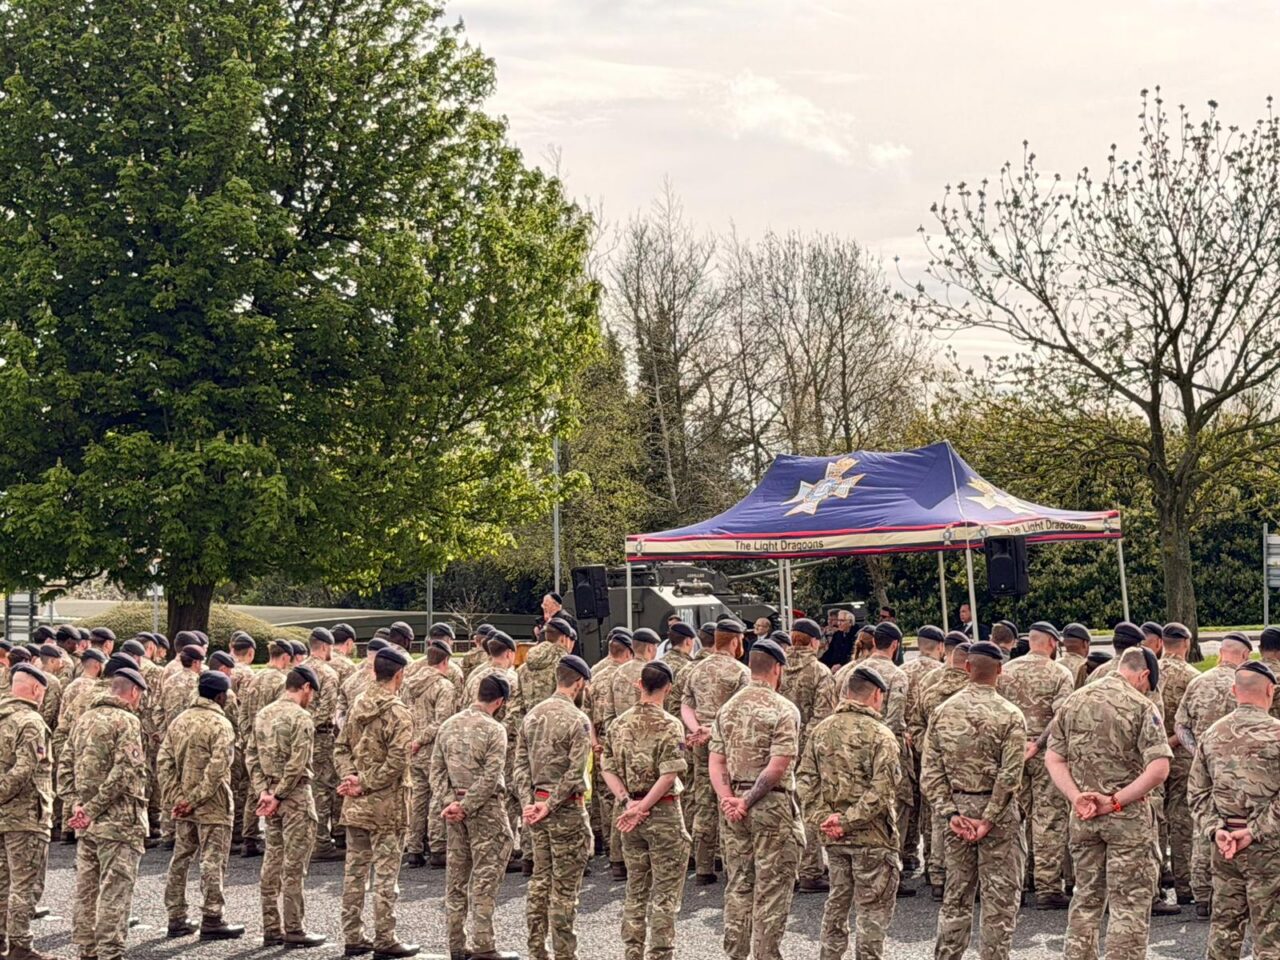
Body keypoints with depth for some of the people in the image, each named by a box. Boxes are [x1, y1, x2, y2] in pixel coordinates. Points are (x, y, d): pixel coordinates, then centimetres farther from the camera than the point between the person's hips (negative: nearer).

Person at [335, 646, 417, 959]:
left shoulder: (358, 705, 7)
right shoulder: (397, 712, -14)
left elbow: (341, 747, 9)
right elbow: (396, 761, -21)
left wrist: (349, 776, -4)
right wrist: (365, 785, -15)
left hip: (355, 805, 7)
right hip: (386, 806, -7)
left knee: (354, 870, 12)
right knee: (385, 874, -1)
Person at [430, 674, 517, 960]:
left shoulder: (448, 725, 7)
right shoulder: (493, 729, -12)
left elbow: (436, 769, 4)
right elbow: (490, 777, -19)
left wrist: (450, 802, -3)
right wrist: (467, 806, -14)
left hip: (455, 810, 6)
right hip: (486, 808, -6)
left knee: (456, 877, 11)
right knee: (485, 877, -2)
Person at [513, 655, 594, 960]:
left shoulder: (532, 715, 8)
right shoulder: (577, 720, -13)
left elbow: (520, 765, 6)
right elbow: (575, 773, -18)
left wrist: (529, 802, 1)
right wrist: (550, 806, -13)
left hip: (537, 806, 7)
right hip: (567, 809, -6)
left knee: (539, 881, 13)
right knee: (564, 886, 0)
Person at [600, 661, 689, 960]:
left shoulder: (619, 723, 5)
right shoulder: (669, 725, -12)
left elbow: (608, 769, 2)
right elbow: (669, 775, -19)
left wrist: (628, 802, -6)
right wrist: (642, 808, -16)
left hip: (630, 815, 5)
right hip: (663, 813, -5)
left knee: (635, 890, 15)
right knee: (665, 893, 2)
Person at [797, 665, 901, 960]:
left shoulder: (820, 731, 5)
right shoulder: (880, 735, -12)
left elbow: (805, 780, 1)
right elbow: (882, 791, -20)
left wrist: (820, 819, -4)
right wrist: (848, 821, -17)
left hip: (833, 837, 6)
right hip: (872, 836, -5)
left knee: (838, 901, 19)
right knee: (873, 909, 4)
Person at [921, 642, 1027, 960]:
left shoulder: (943, 712, 2)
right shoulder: (1010, 716, -9)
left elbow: (930, 771, -1)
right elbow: (1009, 776, -16)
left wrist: (950, 812, -3)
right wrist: (989, 820, -13)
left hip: (957, 807, 4)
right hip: (996, 812, -4)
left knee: (955, 896, 14)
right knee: (1000, 898, 4)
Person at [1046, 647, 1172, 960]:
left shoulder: (1074, 701, 6)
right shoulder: (1140, 705, -9)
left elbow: (1053, 758, 4)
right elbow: (1159, 768, -18)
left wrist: (1076, 797, -6)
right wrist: (1116, 801, -14)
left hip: (1083, 816, 5)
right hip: (1128, 817, -5)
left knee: (1086, 898, 16)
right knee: (1129, 903, 3)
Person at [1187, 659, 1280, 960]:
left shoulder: (1212, 735, 6)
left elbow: (1197, 791, 6)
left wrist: (1215, 829, 1)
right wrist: (1255, 832, -12)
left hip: (1223, 844, 5)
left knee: (1224, 924, 14)